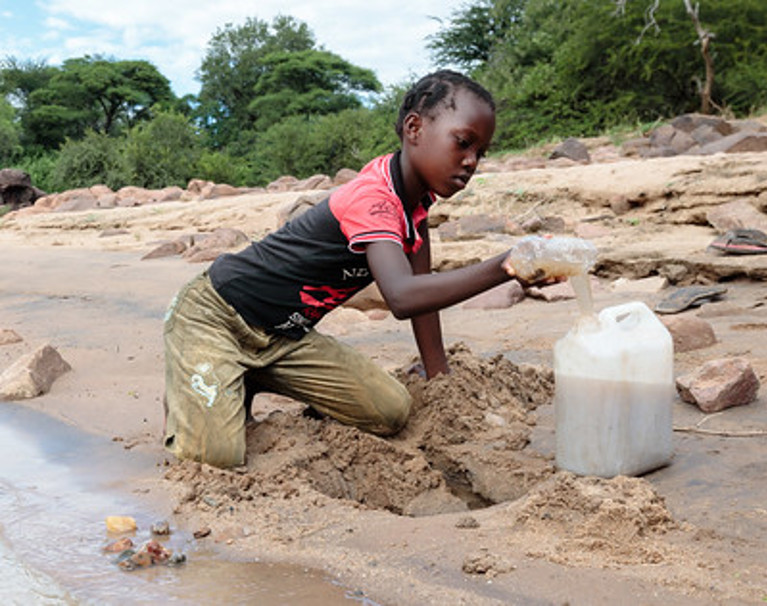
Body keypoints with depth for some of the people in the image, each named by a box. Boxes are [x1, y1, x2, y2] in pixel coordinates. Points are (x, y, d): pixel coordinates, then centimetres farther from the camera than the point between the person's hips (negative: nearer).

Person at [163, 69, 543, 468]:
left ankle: (249, 381, 13)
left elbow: (422, 284, 7)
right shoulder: (373, 198, -29)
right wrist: (504, 267, -54)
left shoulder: (416, 193, 1)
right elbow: (402, 298, -45)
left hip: (284, 336, 9)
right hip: (212, 316, -8)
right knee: (213, 456, -25)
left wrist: (441, 380, 4)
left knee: (391, 412, -6)